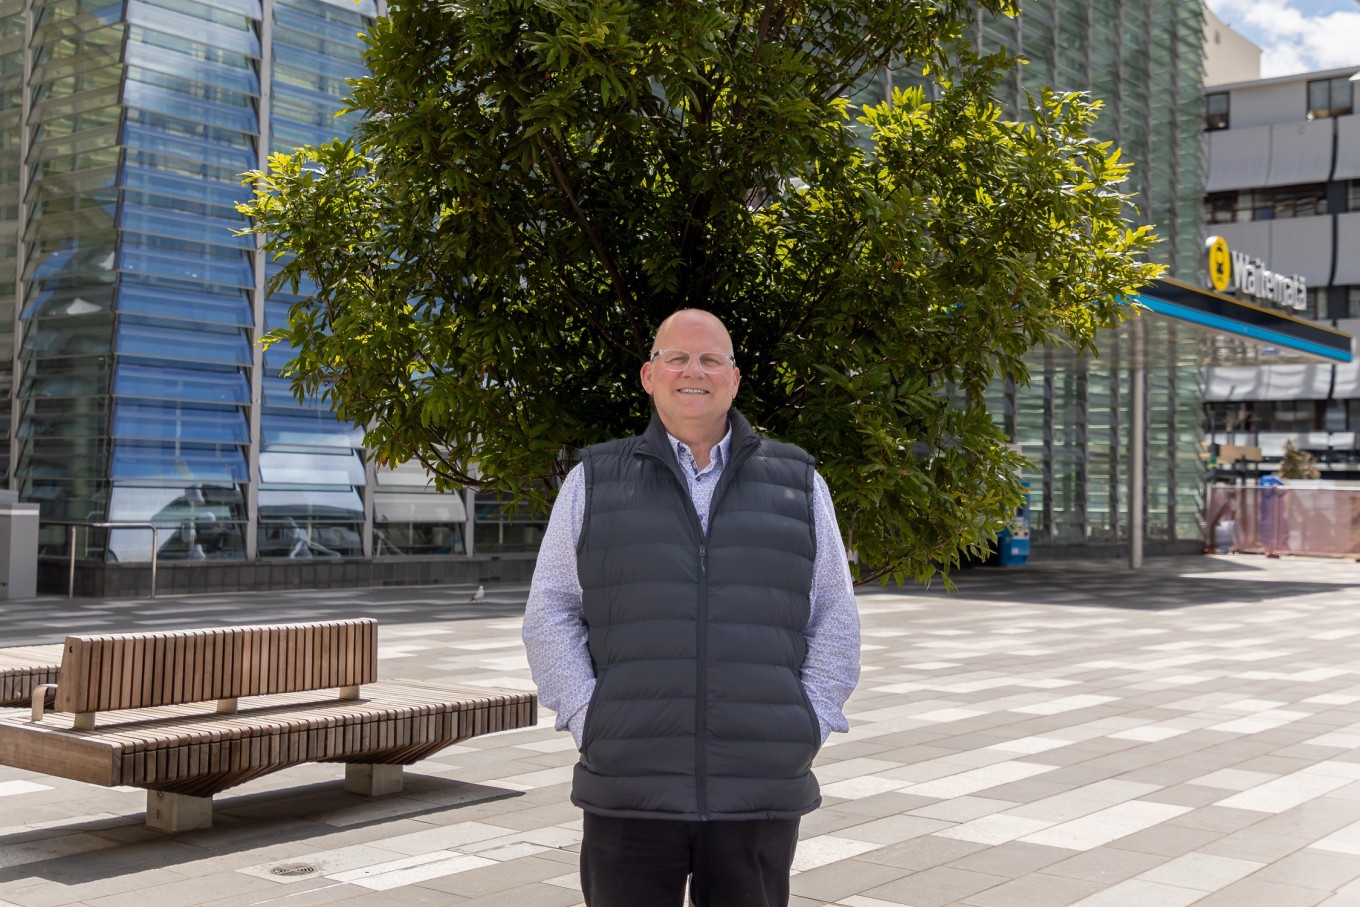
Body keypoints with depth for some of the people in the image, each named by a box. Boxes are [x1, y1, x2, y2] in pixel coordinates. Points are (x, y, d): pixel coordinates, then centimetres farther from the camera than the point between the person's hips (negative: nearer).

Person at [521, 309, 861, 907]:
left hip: (763, 792, 1)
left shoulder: (798, 483, 9)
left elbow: (834, 619, 10)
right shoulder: (594, 482, 8)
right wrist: (587, 722, -6)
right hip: (629, 792, 0)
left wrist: (808, 726, -1)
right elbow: (551, 615, 6)